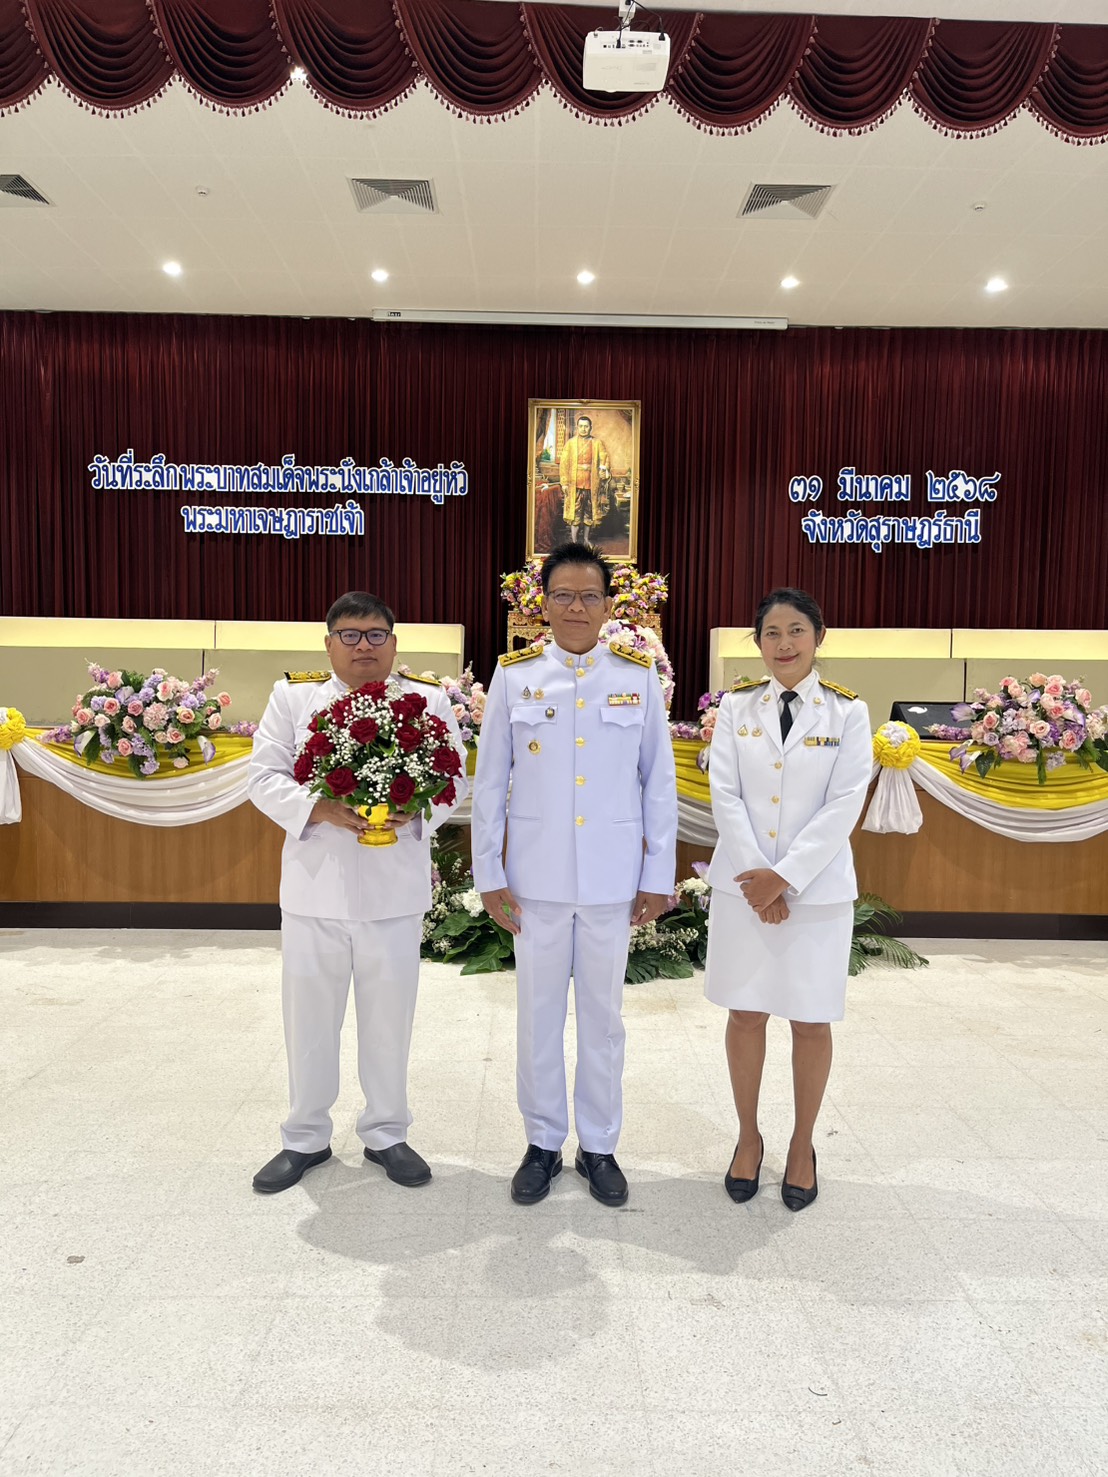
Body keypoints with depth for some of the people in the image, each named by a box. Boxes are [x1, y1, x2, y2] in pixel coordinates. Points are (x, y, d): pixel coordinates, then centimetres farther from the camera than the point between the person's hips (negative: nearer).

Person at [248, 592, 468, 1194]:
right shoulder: (293, 696, 4)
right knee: (310, 1015, 12)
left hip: (395, 889, 0)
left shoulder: (429, 700, 4)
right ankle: (305, 1137, 31)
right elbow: (264, 776, -1)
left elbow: (454, 779, 3)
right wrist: (320, 809, -18)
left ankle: (386, 1133, 30)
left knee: (389, 1015, 11)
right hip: (314, 887, 0)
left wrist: (416, 810, -18)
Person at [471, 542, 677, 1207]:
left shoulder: (639, 676, 0)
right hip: (536, 876, 0)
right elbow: (489, 780, 2)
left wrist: (659, 874, 1)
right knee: (539, 1014, 11)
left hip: (612, 878, 0)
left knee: (603, 1014, 11)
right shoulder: (513, 675, -1)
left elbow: (660, 781, 3)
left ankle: (600, 1147, 29)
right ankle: (543, 1144, 29)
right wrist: (488, 872, 0)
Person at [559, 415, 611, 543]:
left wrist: (604, 468, -19)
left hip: (591, 483, 2)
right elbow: (563, 463, 2)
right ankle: (574, 542, 0)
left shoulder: (598, 443, 5)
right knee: (575, 515, -5)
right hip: (575, 483, -2)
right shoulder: (570, 443, 3)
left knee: (589, 514, 9)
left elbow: (604, 460, 3)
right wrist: (564, 482, -5)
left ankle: (585, 541, 22)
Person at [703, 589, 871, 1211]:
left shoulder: (847, 712, -2)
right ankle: (749, 1138, 28)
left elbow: (845, 805, -9)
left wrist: (785, 877, -15)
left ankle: (803, 1145, 28)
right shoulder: (737, 706, 3)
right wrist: (755, 876, -12)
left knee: (811, 1020, 8)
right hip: (743, 884, 1)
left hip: (817, 887, -1)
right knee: (746, 1014, 9)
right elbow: (725, 795, -2)